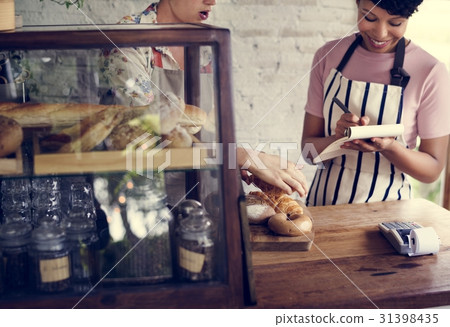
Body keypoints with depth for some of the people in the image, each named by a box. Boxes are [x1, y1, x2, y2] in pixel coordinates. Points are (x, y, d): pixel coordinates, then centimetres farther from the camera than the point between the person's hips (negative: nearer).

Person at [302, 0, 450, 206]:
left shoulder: (431, 73, -8)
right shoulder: (328, 56, 0)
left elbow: (433, 170, -3)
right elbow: (308, 147, 1)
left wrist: (388, 146, -20)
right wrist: (339, 139, -19)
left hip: (386, 209, -1)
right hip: (323, 202, 2)